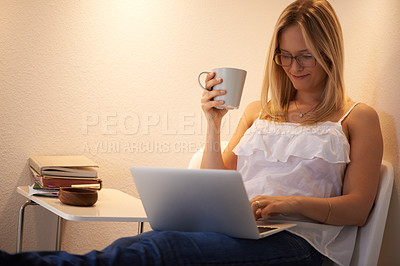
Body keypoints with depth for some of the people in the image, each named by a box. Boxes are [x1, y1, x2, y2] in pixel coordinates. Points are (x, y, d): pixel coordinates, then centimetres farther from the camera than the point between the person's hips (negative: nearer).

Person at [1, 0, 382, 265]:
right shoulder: (258, 111, 26)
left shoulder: (358, 118, 14)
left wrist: (291, 202, -13)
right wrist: (214, 125, 5)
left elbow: (358, 208, 4)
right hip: (235, 231, 5)